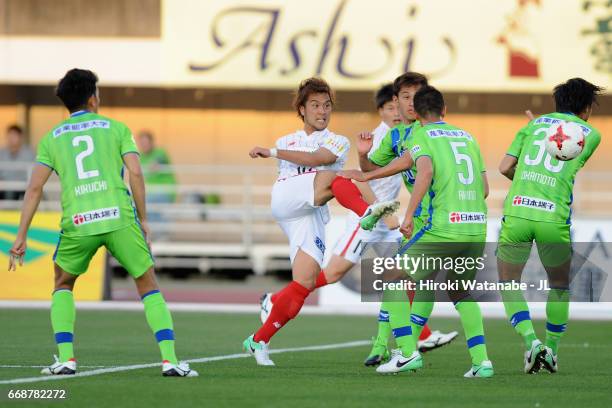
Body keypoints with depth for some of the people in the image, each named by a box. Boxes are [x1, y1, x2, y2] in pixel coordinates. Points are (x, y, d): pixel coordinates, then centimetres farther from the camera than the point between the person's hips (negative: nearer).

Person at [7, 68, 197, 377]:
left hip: (77, 223, 1)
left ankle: (65, 358, 7)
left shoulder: (52, 137, 17)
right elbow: (135, 173, 2)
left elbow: (35, 188, 8)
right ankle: (170, 360, -1)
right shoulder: (116, 128, 14)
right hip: (119, 217, -1)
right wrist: (143, 220, 10)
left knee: (63, 285, 24)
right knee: (148, 285, 12)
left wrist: (21, 237, 8)